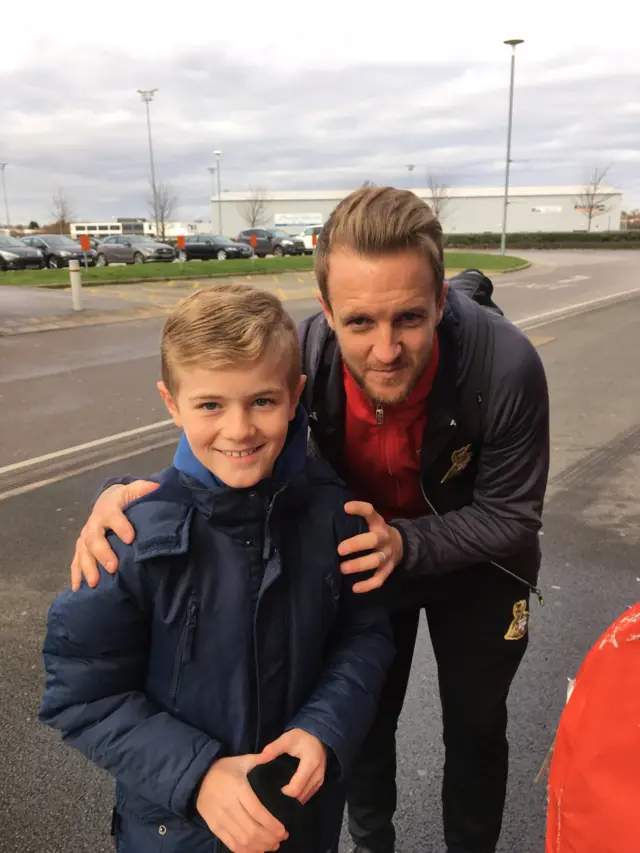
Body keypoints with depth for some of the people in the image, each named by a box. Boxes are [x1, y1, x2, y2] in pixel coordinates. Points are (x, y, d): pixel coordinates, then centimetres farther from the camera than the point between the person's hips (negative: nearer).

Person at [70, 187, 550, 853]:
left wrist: (407, 543, -38)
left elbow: (511, 516, -22)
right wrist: (132, 491, -37)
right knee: (365, 719, 20)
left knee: (474, 729, 18)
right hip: (367, 549, 2)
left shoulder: (507, 366, -36)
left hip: (474, 565, -1)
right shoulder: (307, 353, -30)